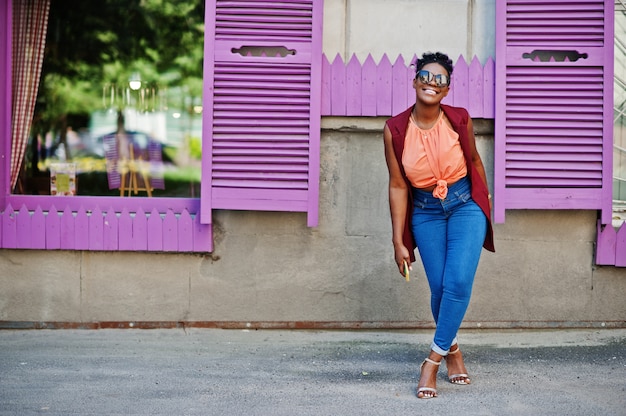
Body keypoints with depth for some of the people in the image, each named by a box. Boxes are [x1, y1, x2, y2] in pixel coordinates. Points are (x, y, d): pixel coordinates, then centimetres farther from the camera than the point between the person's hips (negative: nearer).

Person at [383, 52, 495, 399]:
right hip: (425, 213, 1)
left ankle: (433, 360, -5)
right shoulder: (395, 130, -12)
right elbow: (397, 186, -7)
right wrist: (398, 241, -6)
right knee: (439, 288, 4)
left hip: (466, 205, -1)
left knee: (458, 282, -15)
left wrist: (486, 199, 19)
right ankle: (451, 348, 30)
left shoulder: (460, 120, -12)